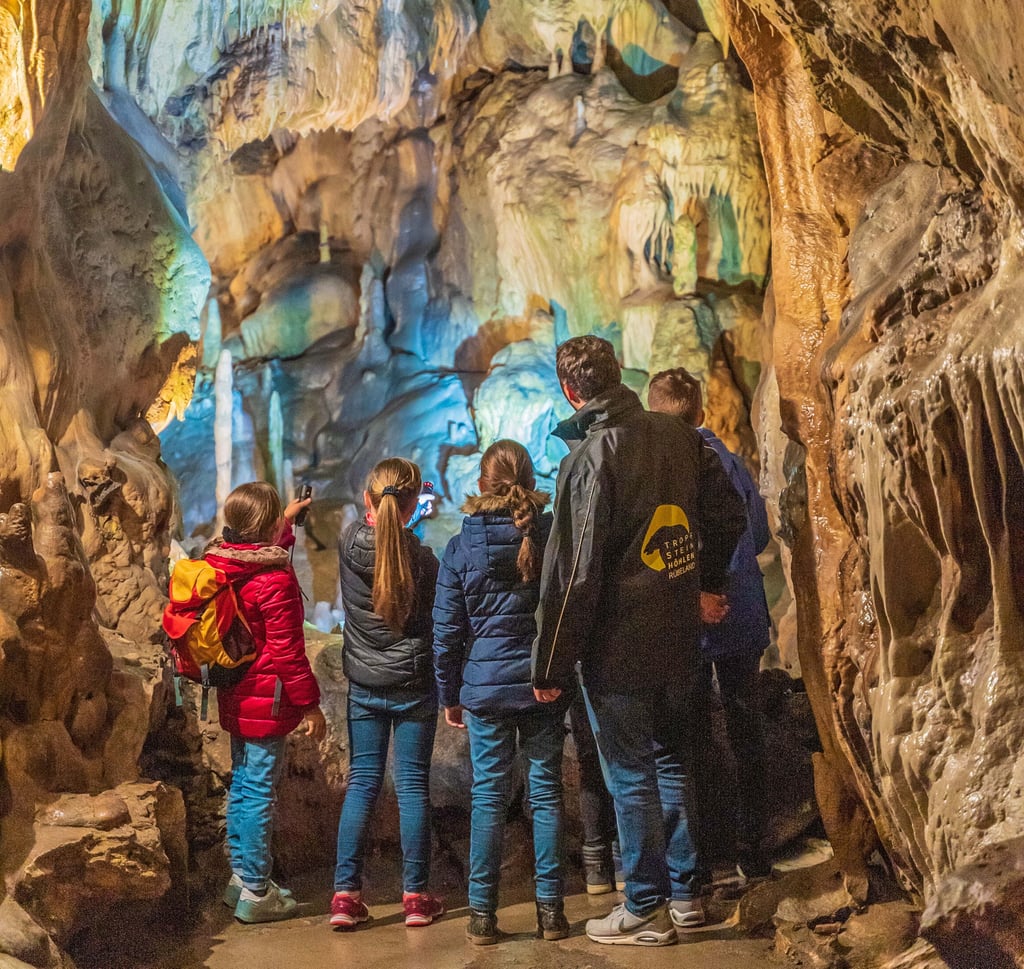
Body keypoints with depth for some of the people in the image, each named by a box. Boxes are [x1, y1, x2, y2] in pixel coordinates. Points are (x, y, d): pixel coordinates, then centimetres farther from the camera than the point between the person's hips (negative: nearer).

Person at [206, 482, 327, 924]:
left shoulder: (221, 564, 4)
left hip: (235, 700, 9)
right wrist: (310, 704, -12)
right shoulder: (276, 580, -22)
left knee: (241, 785, 19)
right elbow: (287, 652, -20)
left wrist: (288, 519, 39)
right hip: (267, 702, -9)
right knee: (259, 793, -2)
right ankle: (255, 894, 7)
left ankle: (241, 876, 31)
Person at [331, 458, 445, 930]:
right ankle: (416, 896, 12)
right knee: (412, 785, 5)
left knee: (362, 782, 10)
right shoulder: (421, 558, -15)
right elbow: (440, 623, -4)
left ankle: (345, 893, 7)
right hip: (413, 685, -3)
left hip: (363, 686, 3)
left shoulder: (349, 544, -7)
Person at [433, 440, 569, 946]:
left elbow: (447, 631, 0)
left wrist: (449, 695, 10)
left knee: (488, 795, 6)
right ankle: (550, 909, 12)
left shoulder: (460, 548, -3)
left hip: (485, 686, -1)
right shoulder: (553, 535, -2)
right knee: (546, 792, 8)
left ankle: (482, 913, 9)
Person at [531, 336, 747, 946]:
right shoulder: (680, 438, 2)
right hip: (678, 640, 7)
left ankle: (647, 910, 13)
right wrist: (708, 585, 22)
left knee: (631, 776, 4)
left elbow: (574, 570, -18)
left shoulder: (591, 453, -17)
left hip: (617, 647, -6)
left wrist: (553, 665, -12)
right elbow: (730, 516, 10)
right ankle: (686, 894, 27)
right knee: (671, 762, 19)